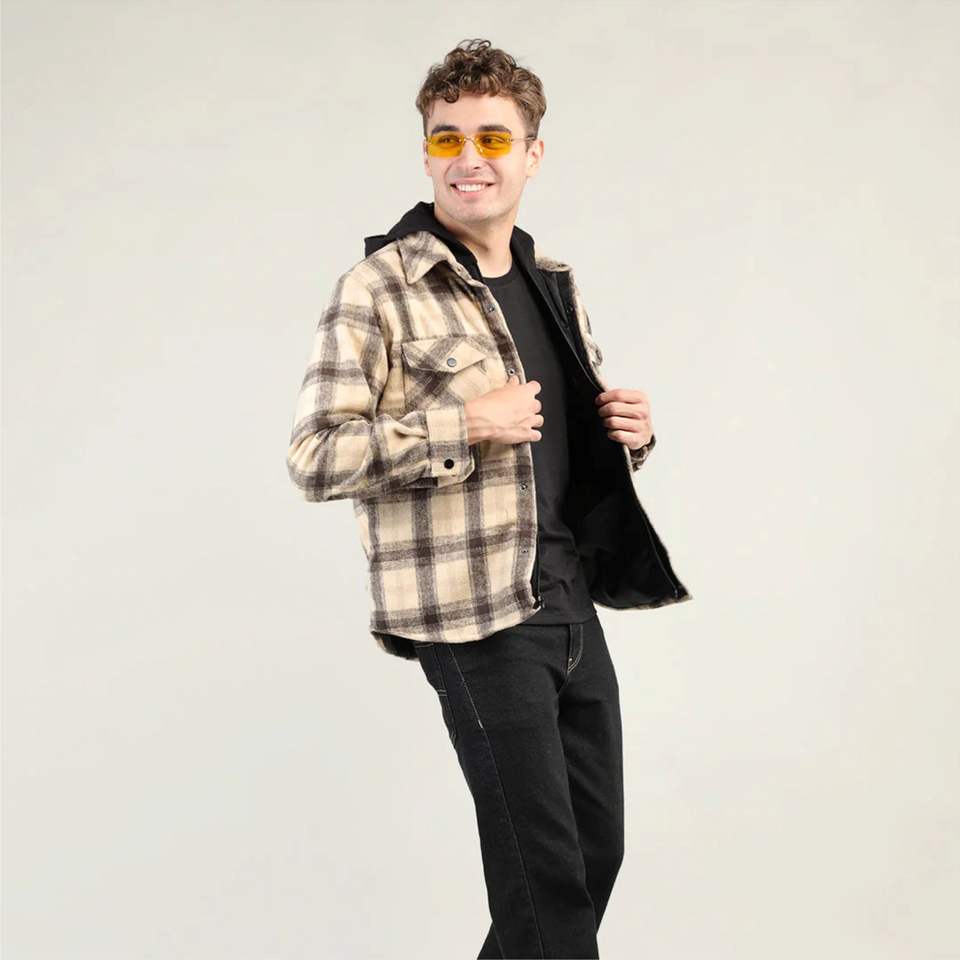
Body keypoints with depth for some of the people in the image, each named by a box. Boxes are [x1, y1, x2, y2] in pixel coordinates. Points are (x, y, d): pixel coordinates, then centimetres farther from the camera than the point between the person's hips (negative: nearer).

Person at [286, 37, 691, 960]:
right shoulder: (379, 289, -8)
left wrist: (630, 429, 4)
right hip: (475, 618, -7)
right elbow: (313, 459, -15)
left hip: (570, 598, 7)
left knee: (598, 845, 14)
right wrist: (461, 422, -20)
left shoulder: (552, 284, 14)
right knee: (545, 872, -1)